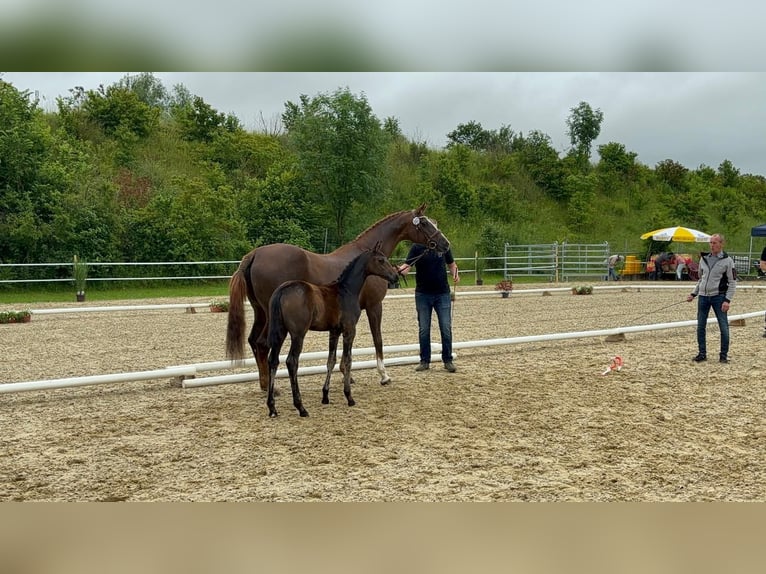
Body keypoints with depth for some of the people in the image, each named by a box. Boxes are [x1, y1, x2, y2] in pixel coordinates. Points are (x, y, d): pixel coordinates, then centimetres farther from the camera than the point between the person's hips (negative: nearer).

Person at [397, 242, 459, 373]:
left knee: (446, 329, 2)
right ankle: (425, 361, 16)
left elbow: (451, 264, 13)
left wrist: (455, 274, -9)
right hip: (423, 294, -1)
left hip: (442, 294, 1)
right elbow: (407, 265, -17)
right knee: (423, 330, 6)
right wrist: (400, 270, -40)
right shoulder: (417, 247, -6)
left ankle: (448, 360, 12)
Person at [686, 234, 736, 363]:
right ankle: (702, 354, 16)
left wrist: (728, 300, -13)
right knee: (700, 327, 6)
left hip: (718, 297, -4)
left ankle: (723, 355, 9)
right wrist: (693, 294, 13)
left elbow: (732, 282, -4)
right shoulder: (704, 258, 9)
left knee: (724, 327, -2)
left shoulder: (727, 260, -4)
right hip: (703, 296, 4)